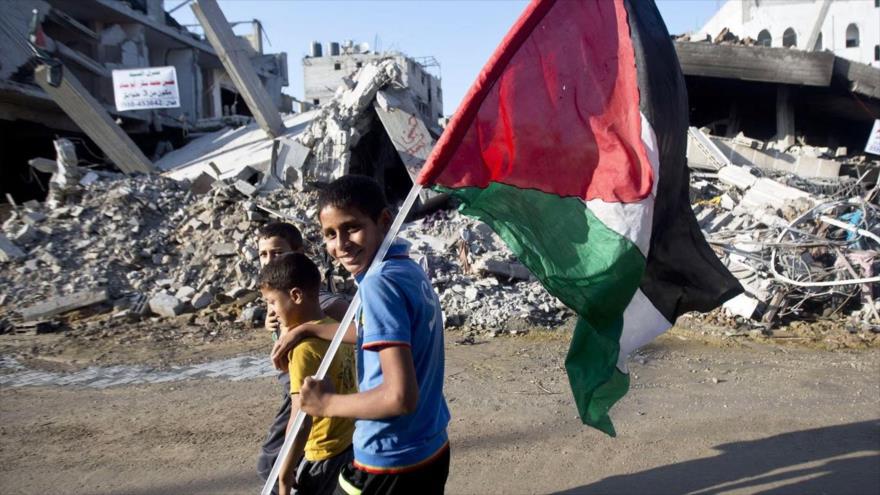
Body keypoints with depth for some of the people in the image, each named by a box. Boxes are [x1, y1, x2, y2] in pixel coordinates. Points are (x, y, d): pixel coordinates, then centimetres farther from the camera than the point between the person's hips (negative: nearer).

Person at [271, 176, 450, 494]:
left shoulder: (379, 282, -24)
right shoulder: (410, 270, 3)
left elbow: (400, 396, -30)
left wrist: (328, 403, -15)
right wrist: (309, 330, 23)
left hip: (389, 466, -8)